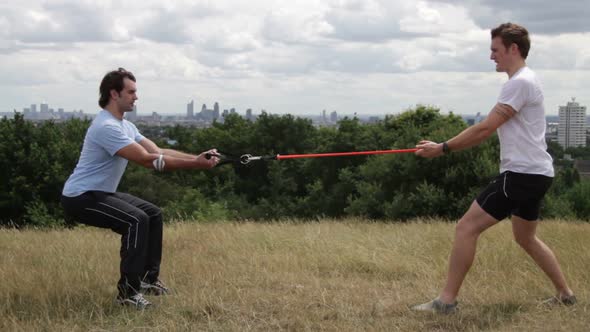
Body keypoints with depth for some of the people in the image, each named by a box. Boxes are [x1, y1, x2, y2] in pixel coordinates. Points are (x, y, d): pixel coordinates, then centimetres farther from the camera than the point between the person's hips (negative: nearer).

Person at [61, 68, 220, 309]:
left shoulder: (125, 125, 10)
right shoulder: (107, 127, -24)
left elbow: (158, 151, 5)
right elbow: (147, 160, -28)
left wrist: (197, 158, -8)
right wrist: (194, 165, -26)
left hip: (102, 193, 11)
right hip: (80, 198, -11)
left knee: (153, 214, 14)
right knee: (136, 220, -26)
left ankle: (148, 278, 20)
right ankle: (128, 291, -21)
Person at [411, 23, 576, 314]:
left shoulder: (520, 82, -15)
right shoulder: (525, 80, 18)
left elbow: (485, 129, -18)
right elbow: (492, 129, 17)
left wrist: (442, 148, -13)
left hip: (522, 173, -11)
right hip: (534, 173, 11)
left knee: (466, 227, -11)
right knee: (526, 238, 24)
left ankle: (446, 301, -11)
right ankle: (565, 295, 30)